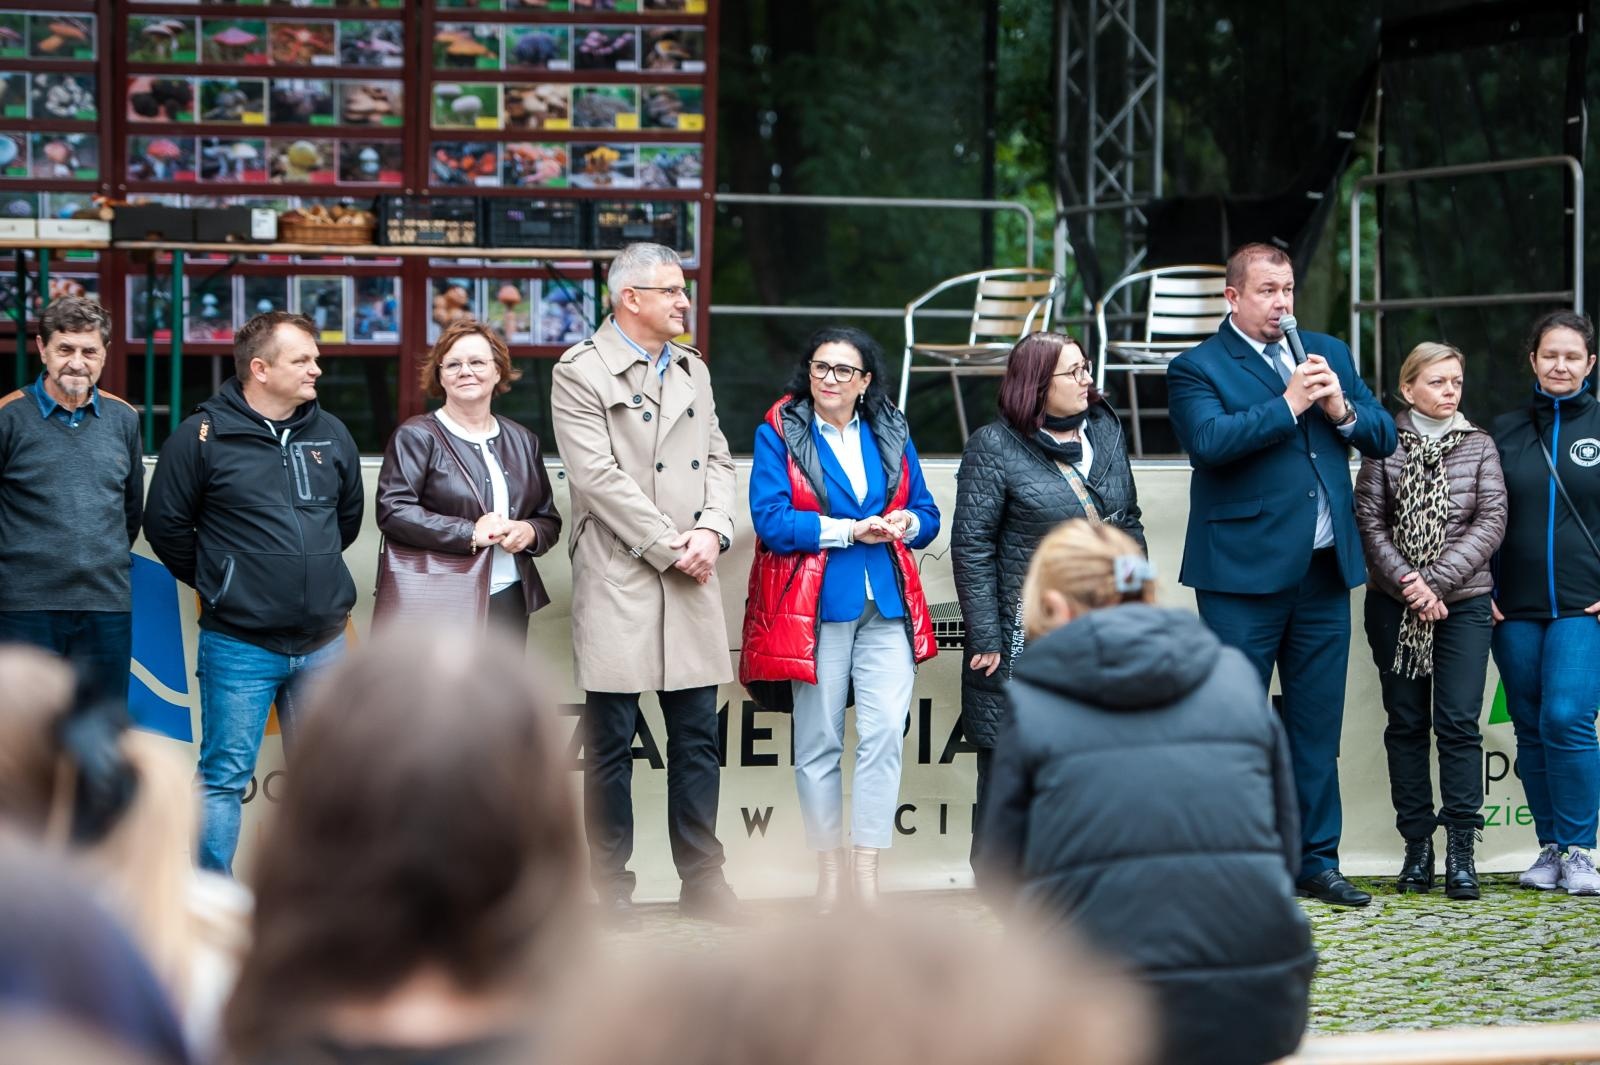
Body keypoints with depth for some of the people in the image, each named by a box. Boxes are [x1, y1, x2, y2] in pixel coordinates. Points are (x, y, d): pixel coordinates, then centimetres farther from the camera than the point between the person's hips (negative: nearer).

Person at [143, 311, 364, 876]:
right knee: (225, 777, -1)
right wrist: (218, 581, 5)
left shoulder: (331, 434, 7)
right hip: (239, 644, -5)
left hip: (322, 640, 5)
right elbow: (165, 523, -1)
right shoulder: (203, 436, -7)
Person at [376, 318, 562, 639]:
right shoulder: (417, 436, 0)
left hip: (510, 600, 5)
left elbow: (549, 519, 21)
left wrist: (530, 532, -4)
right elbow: (392, 510, -12)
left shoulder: (522, 441, 17)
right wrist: (470, 533, -17)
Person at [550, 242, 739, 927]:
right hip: (617, 582, -6)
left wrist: (712, 530, -4)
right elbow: (598, 475, -12)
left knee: (697, 739, 7)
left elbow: (717, 460, 15)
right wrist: (669, 546, -13)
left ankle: (702, 878, 15)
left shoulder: (694, 370, 17)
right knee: (611, 744, 0)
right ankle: (610, 889, 9)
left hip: (691, 585, 6)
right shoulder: (581, 373, -4)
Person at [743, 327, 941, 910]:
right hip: (816, 605, -3)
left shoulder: (891, 434, 13)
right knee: (819, 741, 3)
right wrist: (851, 530, -13)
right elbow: (770, 520, -10)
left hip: (887, 603, 3)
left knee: (885, 733, -8)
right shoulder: (779, 433, 1)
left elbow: (926, 512, 17)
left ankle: (867, 871, -3)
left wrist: (908, 524, -6)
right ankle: (829, 867, 13)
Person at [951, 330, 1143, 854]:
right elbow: (971, 545, -9)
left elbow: (1129, 524, 17)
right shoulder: (995, 447, -7)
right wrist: (985, 641, -12)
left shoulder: (1105, 429, 9)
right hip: (1025, 637, -5)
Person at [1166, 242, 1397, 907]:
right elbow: (1209, 440, -20)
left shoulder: (1329, 353, 15)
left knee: (1317, 725, 10)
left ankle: (1316, 859, 17)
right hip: (1245, 573, -5)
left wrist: (1343, 410, -7)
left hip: (1325, 570, 5)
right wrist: (1288, 405, -19)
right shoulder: (1197, 369, -3)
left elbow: (1384, 437, 12)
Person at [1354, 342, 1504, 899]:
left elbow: (1491, 523, -3)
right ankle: (1417, 847, 10)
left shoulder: (1479, 446, 5)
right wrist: (1406, 581, -14)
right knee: (1406, 724, 4)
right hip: (1393, 604, 0)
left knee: (1459, 723, -7)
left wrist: (1436, 581, -12)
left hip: (1463, 602, 0)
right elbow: (1369, 520, -2)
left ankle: (1460, 851, -4)